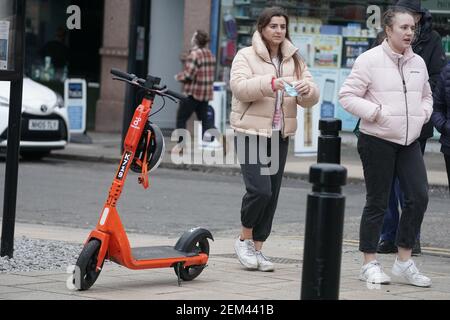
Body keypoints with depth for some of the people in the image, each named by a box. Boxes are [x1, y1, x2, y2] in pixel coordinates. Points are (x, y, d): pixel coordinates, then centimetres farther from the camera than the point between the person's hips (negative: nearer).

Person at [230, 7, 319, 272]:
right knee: (260, 189, -16)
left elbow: (311, 99, 4)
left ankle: (257, 248, 14)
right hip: (252, 132, -5)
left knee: (272, 194, 4)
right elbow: (239, 87, -18)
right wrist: (270, 83, -32)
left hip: (280, 135, 5)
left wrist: (307, 89, -20)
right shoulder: (246, 56, -1)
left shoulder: (295, 60, 12)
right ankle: (244, 240, 5)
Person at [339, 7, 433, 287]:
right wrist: (376, 112, -17)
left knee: (419, 197, -2)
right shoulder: (370, 60, -8)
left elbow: (426, 96, 25)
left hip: (409, 141, 6)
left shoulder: (418, 62, 11)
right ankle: (370, 264, 12)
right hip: (378, 140, -6)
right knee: (377, 202, 1)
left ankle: (404, 261, 10)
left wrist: (422, 114, 5)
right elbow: (347, 96, -9)